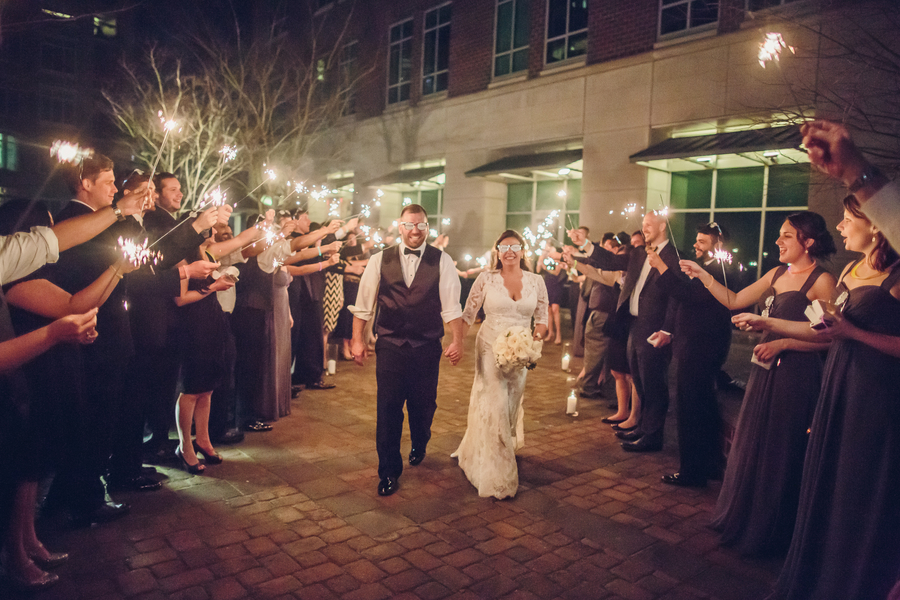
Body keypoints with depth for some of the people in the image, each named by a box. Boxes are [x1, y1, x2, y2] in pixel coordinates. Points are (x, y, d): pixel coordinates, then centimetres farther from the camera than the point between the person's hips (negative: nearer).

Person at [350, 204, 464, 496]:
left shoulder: (441, 261, 0)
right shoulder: (379, 260, 3)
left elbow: (451, 306, -3)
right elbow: (364, 304, 6)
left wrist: (458, 340, -11)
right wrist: (357, 340, 3)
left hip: (427, 348, 0)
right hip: (390, 346, 0)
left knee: (424, 406, 14)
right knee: (388, 409, 0)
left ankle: (419, 447, 46)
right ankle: (389, 472, 16)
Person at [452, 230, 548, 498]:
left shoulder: (536, 281, 0)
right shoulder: (486, 279, -5)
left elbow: (542, 318, 5)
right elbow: (468, 315, -2)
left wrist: (534, 342, -12)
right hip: (490, 348, -3)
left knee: (510, 406, 15)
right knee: (493, 407, -5)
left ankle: (476, 453, 43)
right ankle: (496, 476, 8)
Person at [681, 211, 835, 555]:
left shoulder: (821, 281, -12)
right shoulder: (777, 275, 10)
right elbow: (734, 301, 12)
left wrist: (782, 343, -21)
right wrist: (703, 275, 4)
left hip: (796, 375, -7)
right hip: (766, 370, 7)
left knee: (779, 452, 5)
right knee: (752, 445, 16)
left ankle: (771, 532, 25)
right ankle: (743, 518, 34)